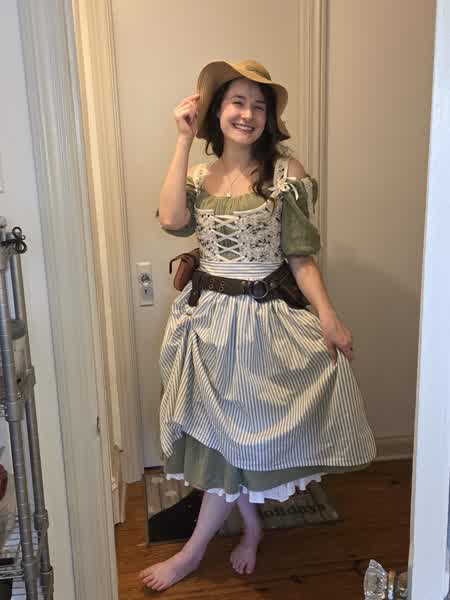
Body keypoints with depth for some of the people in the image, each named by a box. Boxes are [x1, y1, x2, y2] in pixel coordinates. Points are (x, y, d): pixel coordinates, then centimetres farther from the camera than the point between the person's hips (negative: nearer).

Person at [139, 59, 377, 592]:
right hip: (205, 314, 5)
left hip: (257, 318, -4)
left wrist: (327, 316, -17)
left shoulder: (285, 172, -5)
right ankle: (251, 526, 37)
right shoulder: (200, 174, 6)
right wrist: (184, 140, -10)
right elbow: (172, 220, -15)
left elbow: (299, 255, -6)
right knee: (221, 430, 13)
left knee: (233, 431, 4)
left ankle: (193, 551, 24)